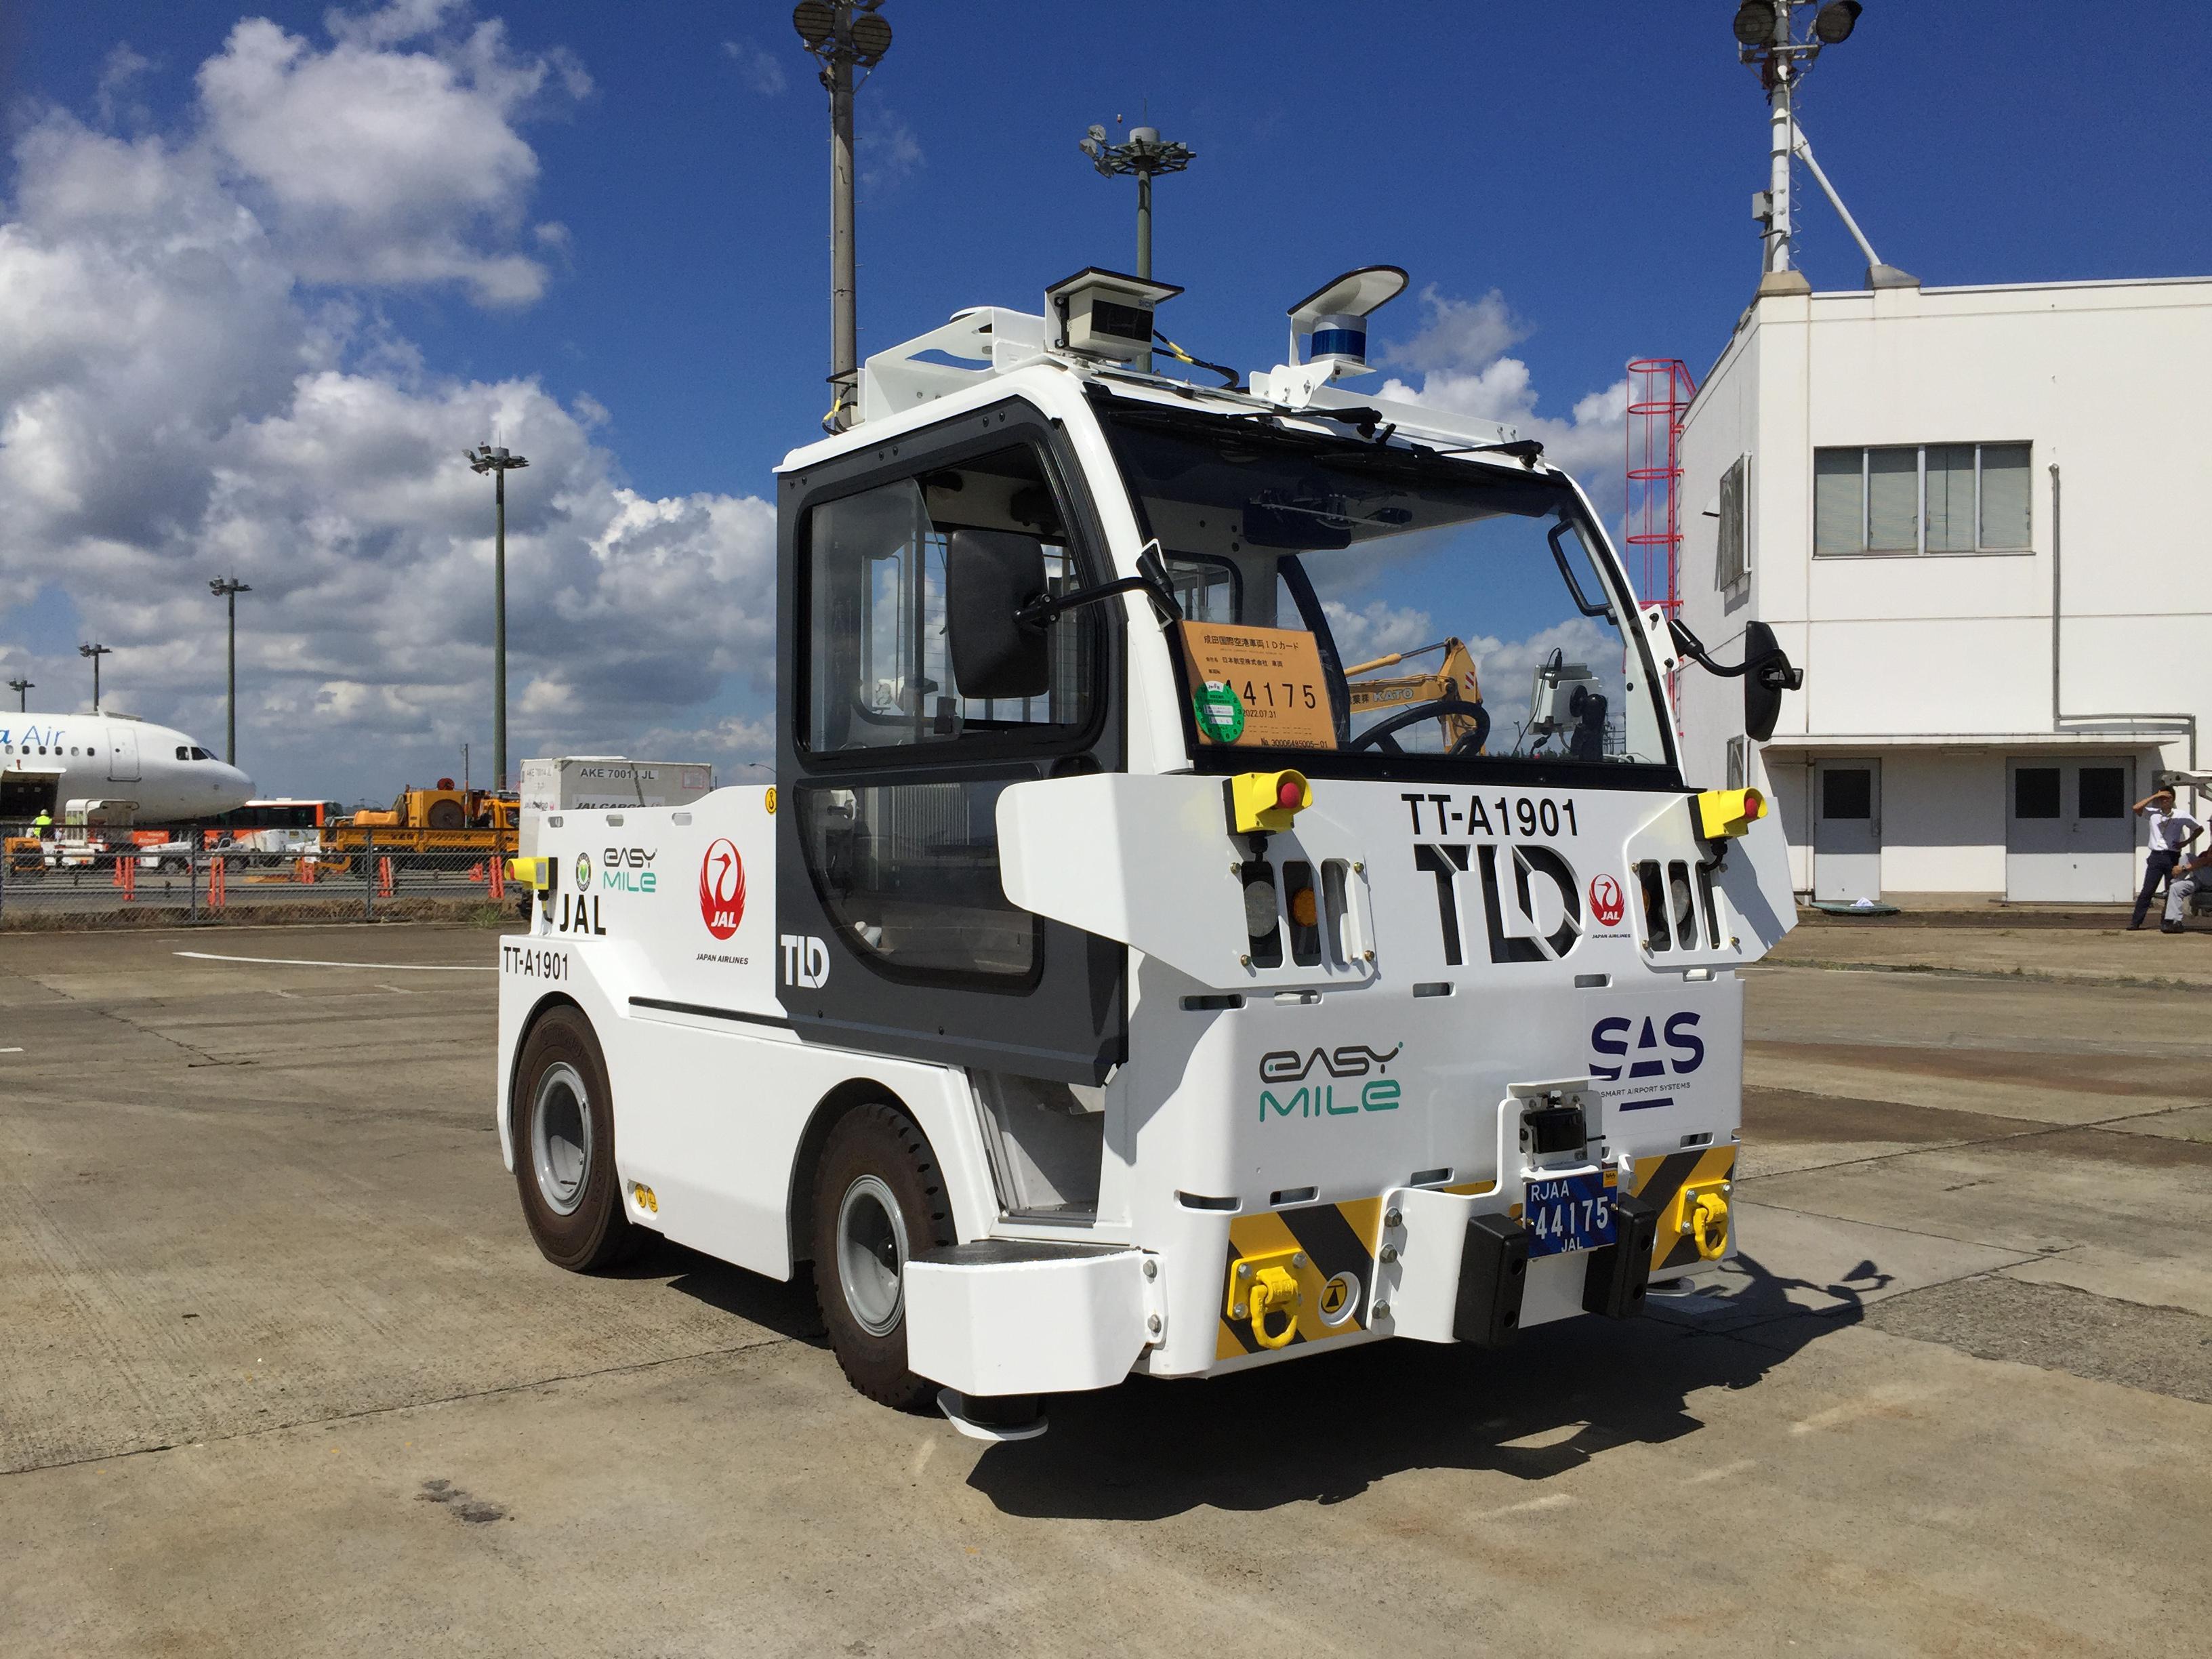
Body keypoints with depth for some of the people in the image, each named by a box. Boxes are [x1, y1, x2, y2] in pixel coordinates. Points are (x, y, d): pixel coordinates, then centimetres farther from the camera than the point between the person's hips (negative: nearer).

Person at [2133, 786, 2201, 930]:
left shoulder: (2181, 816, 5)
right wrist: (2155, 796, -7)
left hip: (2173, 857, 0)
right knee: (2147, 890, -3)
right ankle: (2136, 921, -2)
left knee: (2172, 891, 1)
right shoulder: (2153, 813, 6)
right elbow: (2137, 808, -10)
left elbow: (2199, 828, 15)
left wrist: (2186, 842, 2)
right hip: (2156, 856, 0)